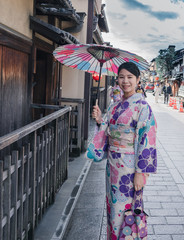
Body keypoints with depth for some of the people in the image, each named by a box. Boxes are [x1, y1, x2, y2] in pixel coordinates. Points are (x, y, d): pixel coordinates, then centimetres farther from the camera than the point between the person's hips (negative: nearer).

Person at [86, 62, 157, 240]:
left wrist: (141, 172, -19)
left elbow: (147, 139, -16)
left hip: (129, 166, -7)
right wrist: (100, 120, -3)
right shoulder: (115, 107, 8)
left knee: (124, 208, 3)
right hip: (113, 164, 7)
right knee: (112, 205, 18)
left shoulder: (141, 106, -13)